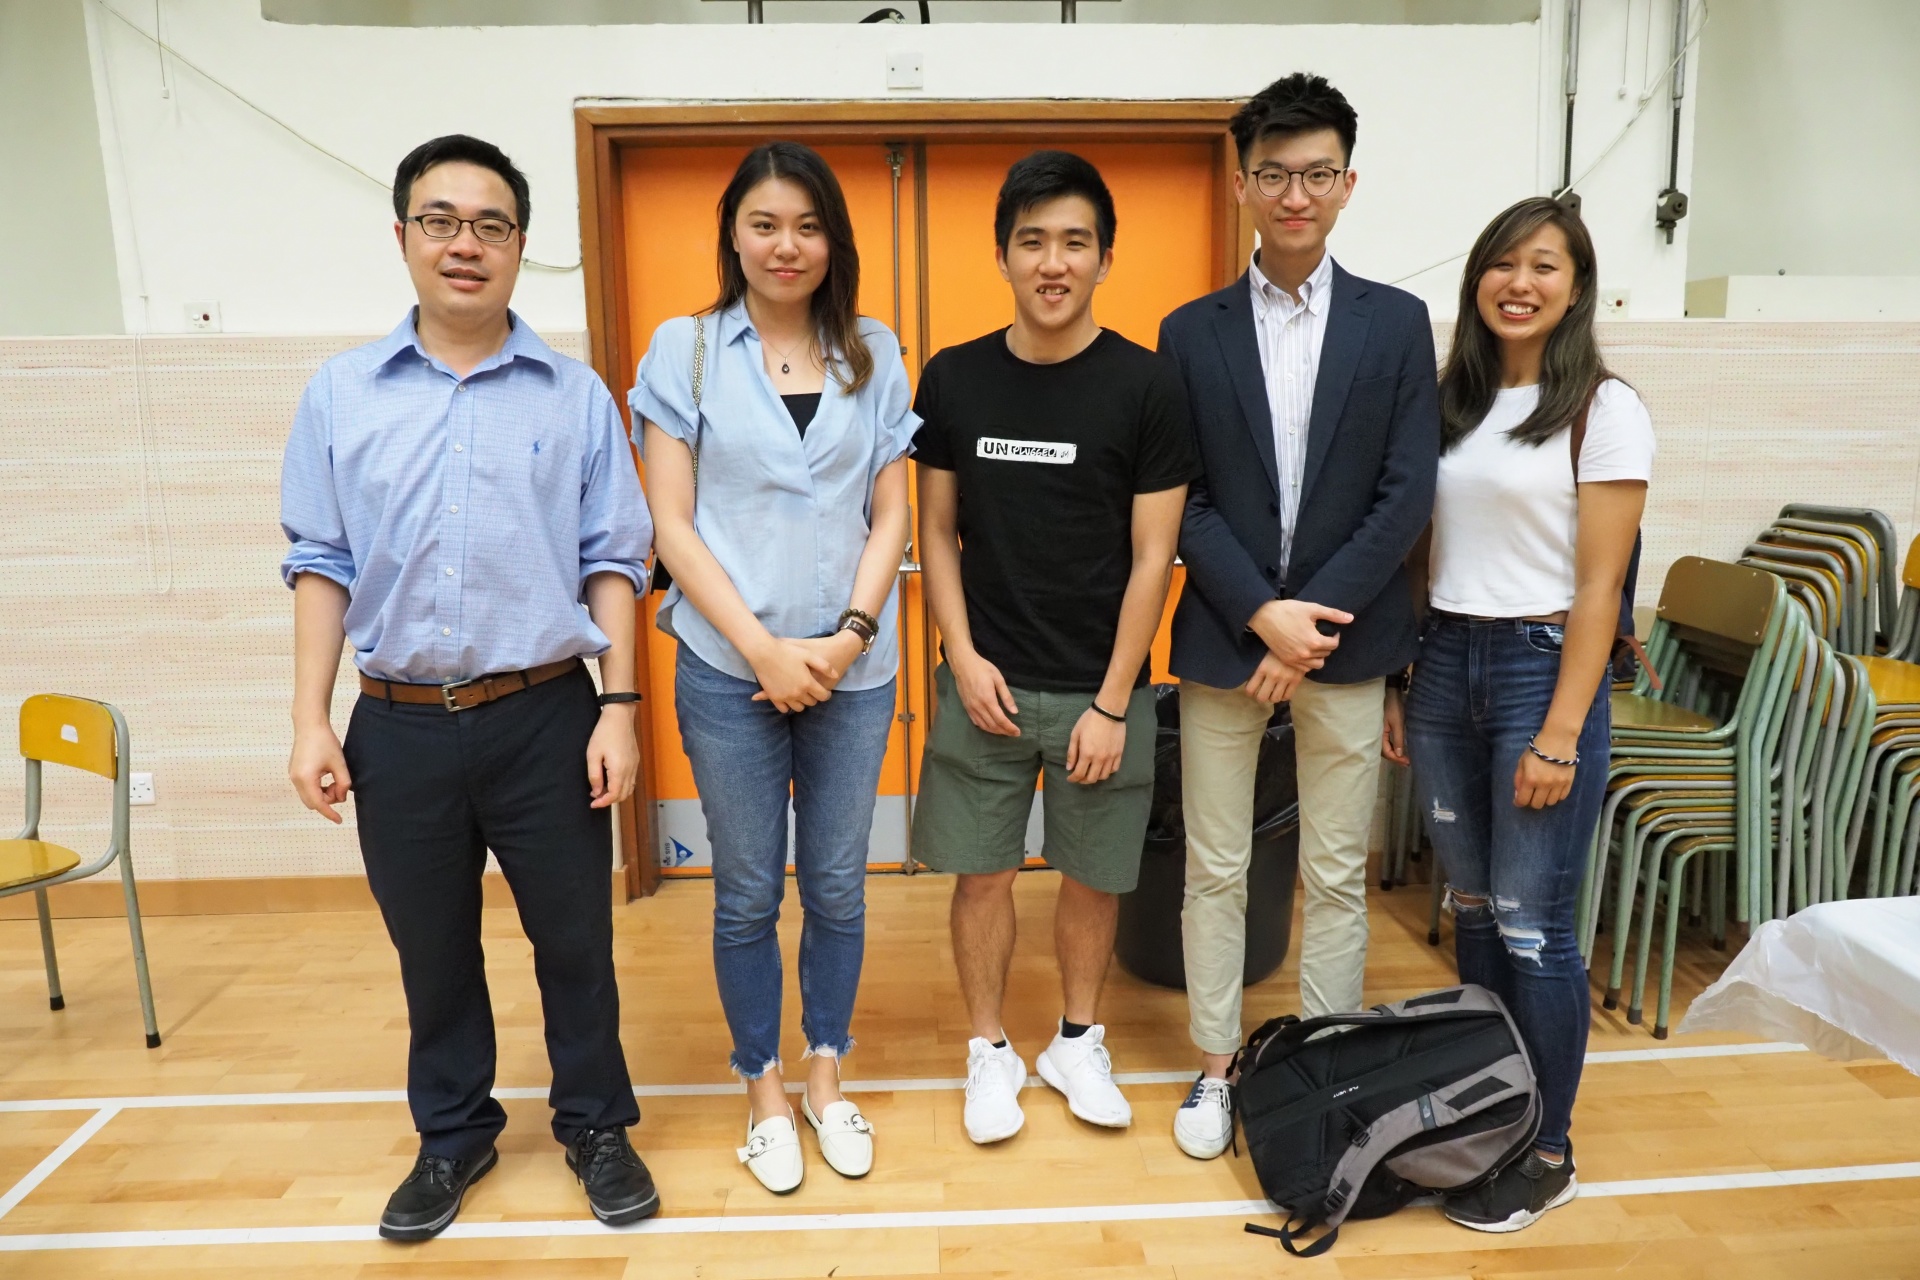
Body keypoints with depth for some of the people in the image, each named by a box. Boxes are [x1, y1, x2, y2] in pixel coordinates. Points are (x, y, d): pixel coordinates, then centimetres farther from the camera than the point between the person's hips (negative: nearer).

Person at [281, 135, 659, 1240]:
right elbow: (322, 564, 6)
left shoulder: (577, 396, 0)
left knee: (575, 941, 10)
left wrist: (618, 709, -5)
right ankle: (454, 1135, 38)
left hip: (545, 717, -1)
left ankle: (596, 1126, 32)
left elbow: (612, 563, 0)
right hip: (399, 726, 2)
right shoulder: (341, 394, 4)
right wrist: (312, 722, 2)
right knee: (432, 951, 16)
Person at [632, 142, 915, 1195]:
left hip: (854, 667, 2)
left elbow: (890, 516, 5)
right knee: (748, 892, 10)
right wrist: (764, 648, -12)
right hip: (729, 669, -1)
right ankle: (764, 1089, 29)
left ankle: (826, 1074, 32)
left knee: (837, 883, 12)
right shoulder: (683, 350, 0)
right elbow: (673, 524, -4)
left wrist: (848, 637, -9)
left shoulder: (873, 355, 6)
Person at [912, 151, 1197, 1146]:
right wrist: (963, 657, -6)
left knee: (1091, 876, 12)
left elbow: (1152, 558, -6)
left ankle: (1078, 1042, 36)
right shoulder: (953, 379, 0)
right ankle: (990, 1049, 31)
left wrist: (1111, 703, -9)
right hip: (984, 682, 1)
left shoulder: (1145, 387, -6)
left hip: (1100, 689, -1)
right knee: (982, 874, 9)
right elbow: (937, 533, 5)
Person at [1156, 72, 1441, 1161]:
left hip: (1345, 638, 0)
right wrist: (1261, 613, -13)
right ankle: (1216, 1069, 26)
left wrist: (1312, 619, -12)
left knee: (1338, 875, 9)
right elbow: (1182, 501, -2)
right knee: (1216, 869, 9)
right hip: (1223, 636, 0)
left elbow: (1407, 494, -4)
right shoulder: (1192, 332, 3)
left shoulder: (1397, 323, 3)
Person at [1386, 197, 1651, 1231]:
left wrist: (1561, 733, -14)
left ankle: (1547, 1153, 18)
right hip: (1442, 663, 5)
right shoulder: (1448, 401, 10)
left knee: (1532, 926, 0)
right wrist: (1396, 684, 7)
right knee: (1473, 907, 13)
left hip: (1542, 667, -5)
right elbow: (1419, 554, 11)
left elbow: (1598, 587, -9)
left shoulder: (1604, 410, -5)